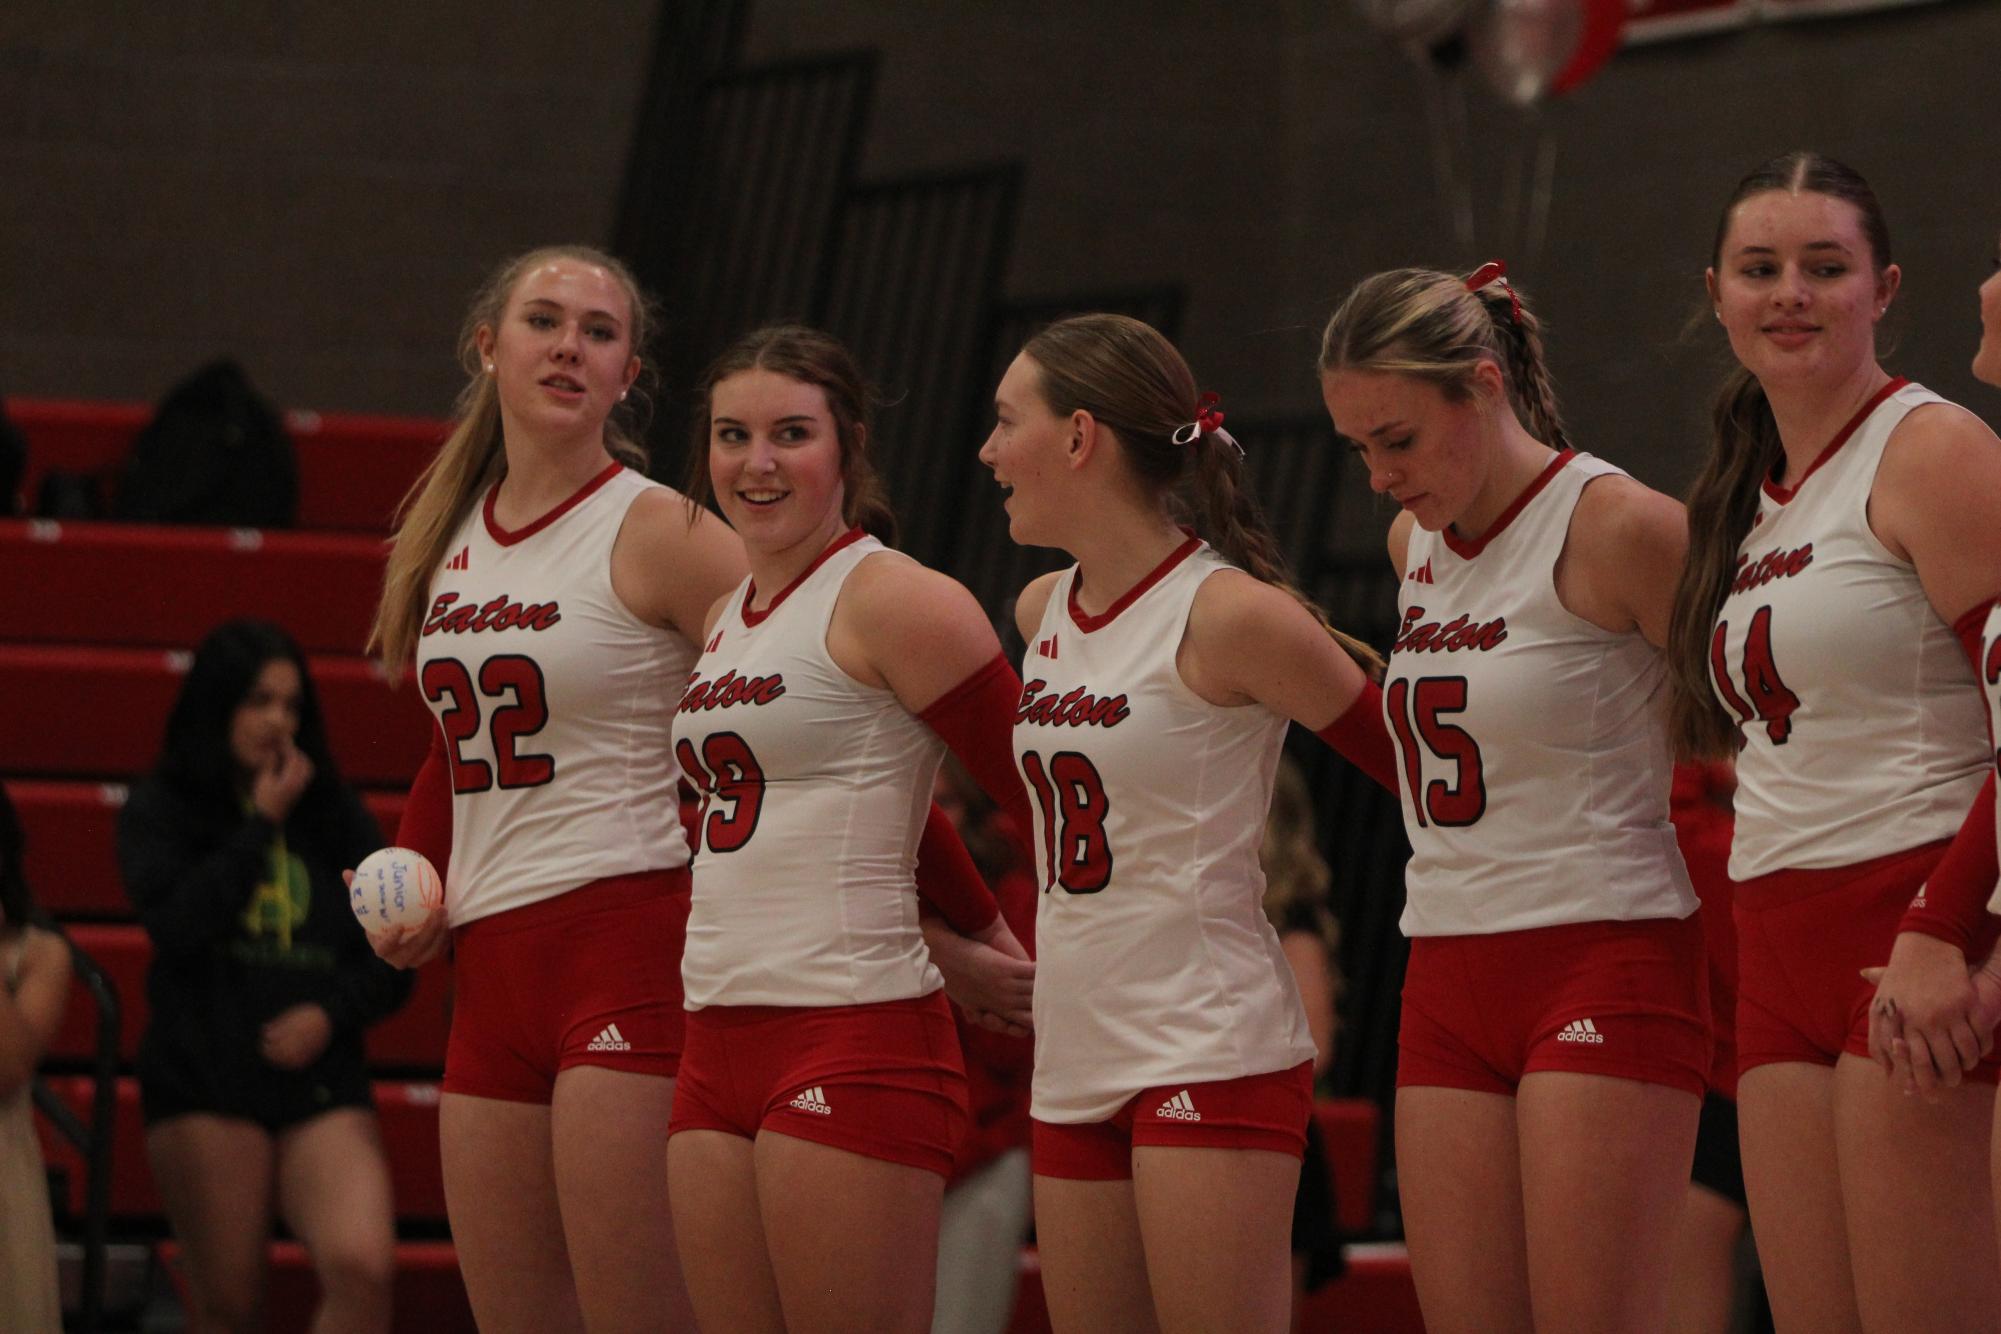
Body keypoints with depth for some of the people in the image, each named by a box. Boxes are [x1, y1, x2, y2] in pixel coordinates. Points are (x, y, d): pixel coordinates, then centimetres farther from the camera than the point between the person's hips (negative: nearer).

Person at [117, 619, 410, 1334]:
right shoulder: (160, 812, 4)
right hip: (204, 1082, -1)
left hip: (321, 1080, 1)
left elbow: (392, 960, 12)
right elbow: (176, 925, -12)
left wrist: (331, 1013, -7)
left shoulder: (336, 815, 10)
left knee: (363, 1267, -21)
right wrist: (261, 824, -8)